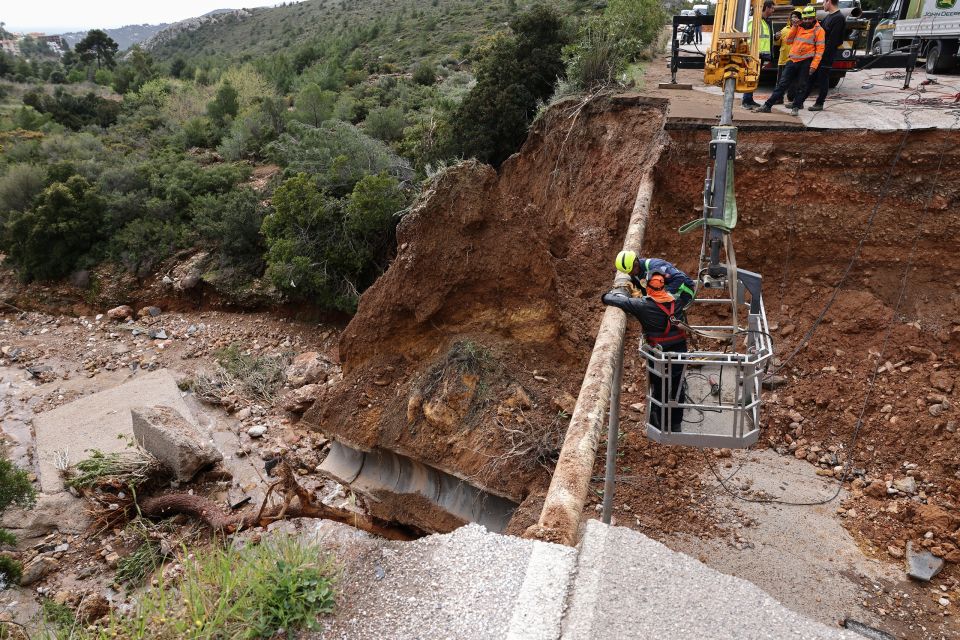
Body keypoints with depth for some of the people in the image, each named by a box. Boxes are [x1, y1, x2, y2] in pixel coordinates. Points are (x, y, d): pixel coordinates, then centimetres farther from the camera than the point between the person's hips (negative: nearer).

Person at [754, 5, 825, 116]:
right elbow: (788, 41, 9)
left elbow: (820, 49, -5)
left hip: (806, 62, -4)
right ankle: (767, 105, 0)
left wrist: (814, 65, -14)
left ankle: (796, 107, 10)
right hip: (792, 60, 4)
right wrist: (794, 27, 0)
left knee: (801, 86, 2)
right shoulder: (799, 27, 13)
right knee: (782, 84, 2)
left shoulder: (818, 30, -1)